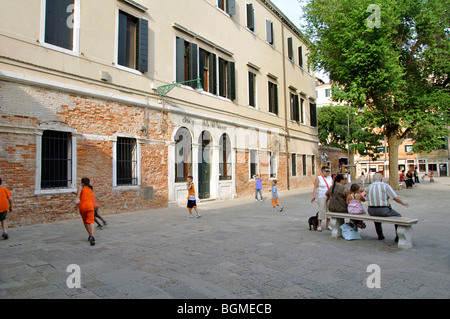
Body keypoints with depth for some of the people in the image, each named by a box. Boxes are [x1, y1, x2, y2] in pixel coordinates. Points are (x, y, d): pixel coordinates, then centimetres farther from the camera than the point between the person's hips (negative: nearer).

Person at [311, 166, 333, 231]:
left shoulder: (330, 178, 13)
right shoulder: (318, 178, -1)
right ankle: (319, 225, 4)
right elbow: (315, 188, -6)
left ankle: (328, 225, 17)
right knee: (322, 210, -7)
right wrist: (314, 196, -15)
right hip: (321, 197, -5)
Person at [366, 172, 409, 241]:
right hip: (383, 211, -4)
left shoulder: (369, 187, 6)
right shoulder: (385, 186, -7)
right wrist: (403, 203, 10)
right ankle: (398, 237, 22)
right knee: (398, 216, 21)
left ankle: (380, 235, 40)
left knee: (376, 215, 38)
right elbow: (395, 198, -8)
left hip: (371, 211, 4)